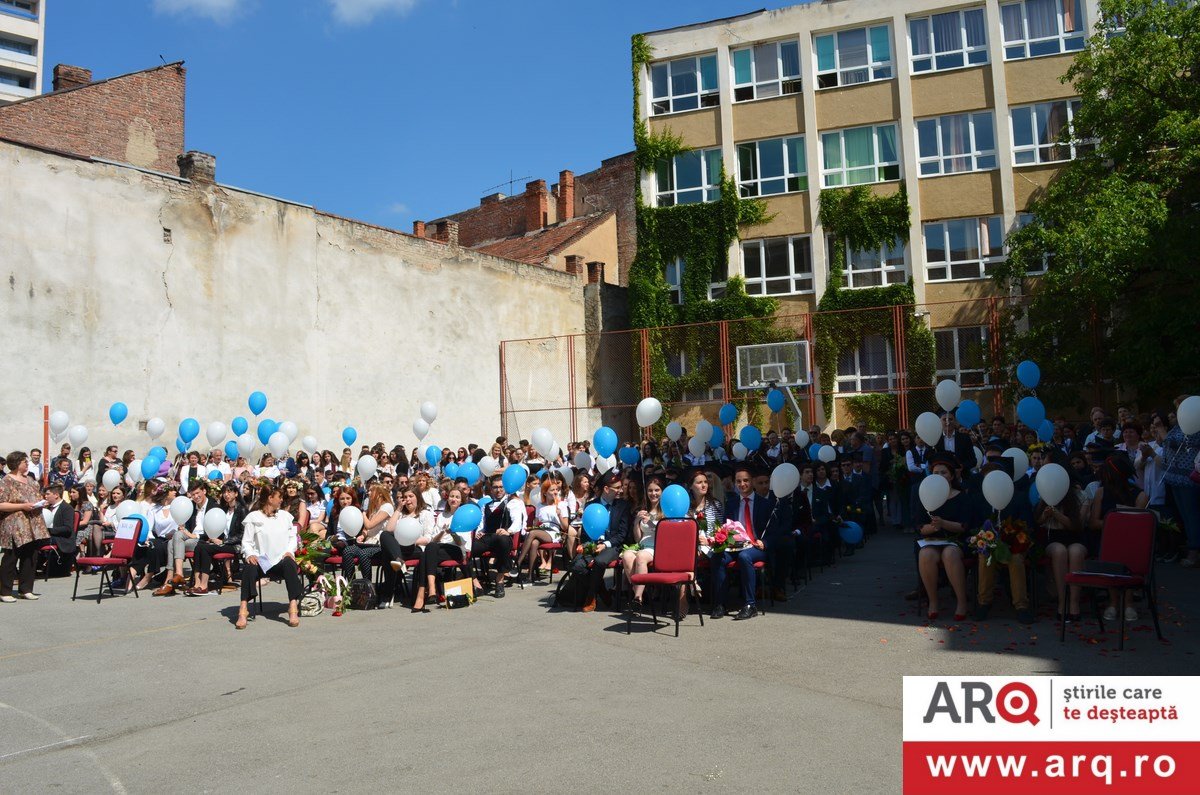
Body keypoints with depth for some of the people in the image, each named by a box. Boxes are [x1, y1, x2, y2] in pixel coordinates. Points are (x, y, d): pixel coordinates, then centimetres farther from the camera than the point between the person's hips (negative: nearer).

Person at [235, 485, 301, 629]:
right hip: (261, 560, -1)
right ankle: (243, 609, -35)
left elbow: (292, 537, 16)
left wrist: (289, 551, -4)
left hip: (282, 559, 1)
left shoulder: (285, 515, 17)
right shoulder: (253, 517, 8)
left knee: (289, 564, -34)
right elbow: (247, 542, 3)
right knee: (249, 567, -34)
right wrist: (250, 554, -17)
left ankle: (293, 607, -39)